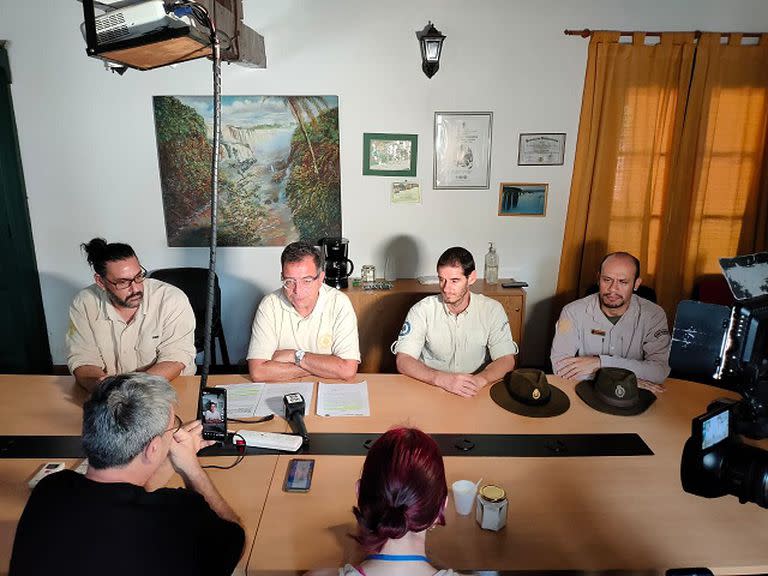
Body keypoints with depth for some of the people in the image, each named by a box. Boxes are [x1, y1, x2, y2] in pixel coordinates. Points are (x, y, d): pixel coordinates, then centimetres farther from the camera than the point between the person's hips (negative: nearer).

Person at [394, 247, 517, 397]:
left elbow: (506, 360, -1)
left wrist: (479, 379, -22)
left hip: (475, 393, 0)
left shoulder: (492, 310, -2)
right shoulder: (422, 310, -6)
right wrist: (442, 379, -28)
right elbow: (403, 361, -12)